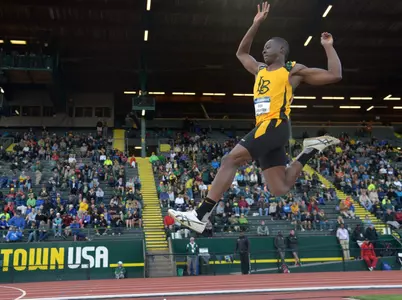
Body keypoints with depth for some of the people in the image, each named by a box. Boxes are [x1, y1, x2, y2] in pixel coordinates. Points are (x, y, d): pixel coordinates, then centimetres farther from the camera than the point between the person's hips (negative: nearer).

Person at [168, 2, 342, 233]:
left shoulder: (294, 70, 7)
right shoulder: (260, 70, 27)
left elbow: (335, 75, 4)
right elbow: (241, 53, 39)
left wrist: (328, 47, 8)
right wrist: (257, 24, 34)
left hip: (275, 126, -8)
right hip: (266, 128, 8)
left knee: (230, 160, -21)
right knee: (280, 190, 1)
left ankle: (200, 215, -24)